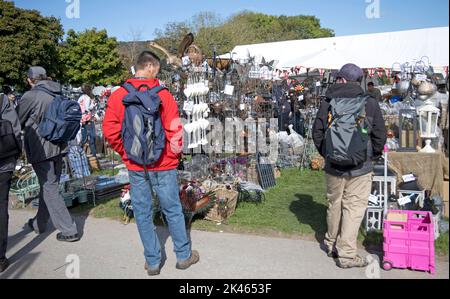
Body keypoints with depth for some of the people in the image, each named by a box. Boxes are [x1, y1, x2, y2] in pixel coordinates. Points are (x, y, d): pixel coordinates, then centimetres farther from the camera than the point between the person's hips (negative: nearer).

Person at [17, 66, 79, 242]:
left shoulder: (31, 96, -14)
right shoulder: (57, 95, 4)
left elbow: (17, 121, -2)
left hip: (41, 149, -7)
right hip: (59, 147, 7)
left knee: (49, 189, -1)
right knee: (48, 186, 18)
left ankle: (69, 231, 0)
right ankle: (39, 223, 36)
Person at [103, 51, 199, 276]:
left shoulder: (118, 95, -3)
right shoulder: (163, 94, -10)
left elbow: (110, 131, -5)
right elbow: (174, 130, -12)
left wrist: (126, 153, 8)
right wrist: (174, 154, 4)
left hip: (134, 166, 2)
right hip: (163, 165, -2)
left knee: (142, 213, 12)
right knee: (173, 210, 11)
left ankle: (152, 262, 24)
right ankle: (184, 256, 25)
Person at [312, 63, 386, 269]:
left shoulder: (327, 103, -2)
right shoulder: (370, 104, -5)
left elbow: (317, 133, 1)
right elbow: (380, 136, -2)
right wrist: (372, 156, 14)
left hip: (333, 166, 3)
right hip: (360, 168, -2)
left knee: (334, 205, 17)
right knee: (354, 208, 3)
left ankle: (332, 244, 33)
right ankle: (346, 254, 6)